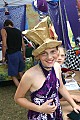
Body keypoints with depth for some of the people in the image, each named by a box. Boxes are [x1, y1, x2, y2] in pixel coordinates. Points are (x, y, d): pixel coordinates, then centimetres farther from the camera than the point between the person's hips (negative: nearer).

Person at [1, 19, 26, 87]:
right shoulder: (18, 31, 13)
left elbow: (4, 45, -12)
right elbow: (23, 45, 13)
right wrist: (24, 55, 24)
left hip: (11, 55, -6)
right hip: (20, 54, 6)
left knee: (13, 76, 4)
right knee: (21, 74, 19)